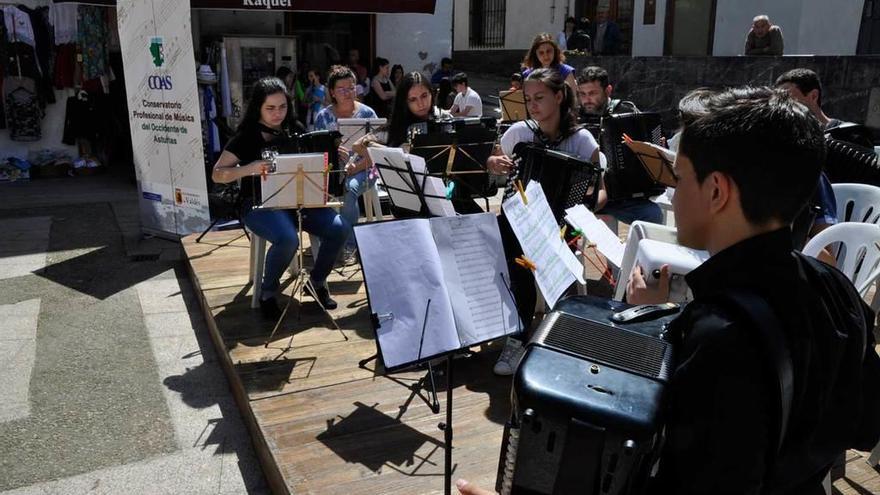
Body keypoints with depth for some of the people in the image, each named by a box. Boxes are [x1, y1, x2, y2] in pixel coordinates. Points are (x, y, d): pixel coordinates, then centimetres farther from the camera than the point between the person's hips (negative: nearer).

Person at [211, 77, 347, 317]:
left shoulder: (296, 130, 9)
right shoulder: (247, 136, -3)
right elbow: (217, 174, -8)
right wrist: (249, 169, -26)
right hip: (261, 204, -4)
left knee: (338, 228, -21)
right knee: (288, 239, -34)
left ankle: (317, 282, 4)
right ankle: (267, 292, -6)